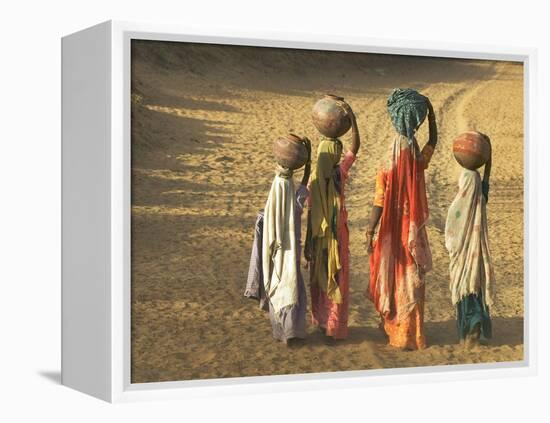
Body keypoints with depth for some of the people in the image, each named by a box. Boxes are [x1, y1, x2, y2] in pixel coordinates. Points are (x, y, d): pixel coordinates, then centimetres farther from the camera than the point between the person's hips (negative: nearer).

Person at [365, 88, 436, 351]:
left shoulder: (387, 166, -18)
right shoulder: (419, 161, -9)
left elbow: (378, 204, -17)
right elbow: (434, 139, 12)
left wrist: (370, 233, -10)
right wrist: (430, 109, 8)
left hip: (391, 231, -2)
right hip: (413, 230, 2)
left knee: (391, 273, 14)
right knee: (411, 278, 11)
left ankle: (391, 325, 27)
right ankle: (409, 334, 17)